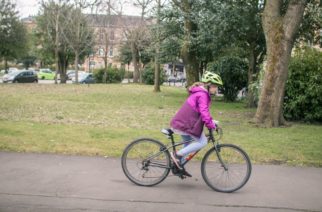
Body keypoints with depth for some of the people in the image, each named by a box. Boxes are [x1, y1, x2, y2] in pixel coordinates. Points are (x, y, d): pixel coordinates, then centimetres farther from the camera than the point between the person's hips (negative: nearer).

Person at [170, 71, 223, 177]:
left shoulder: (199, 92, 17)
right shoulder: (202, 95, -16)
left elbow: (204, 111, 24)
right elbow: (204, 112, -25)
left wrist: (211, 121, 17)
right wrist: (211, 125, -21)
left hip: (181, 121, 11)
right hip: (186, 124, -11)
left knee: (188, 143, 23)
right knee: (202, 142, -8)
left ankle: (179, 166, 30)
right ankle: (177, 155, -6)